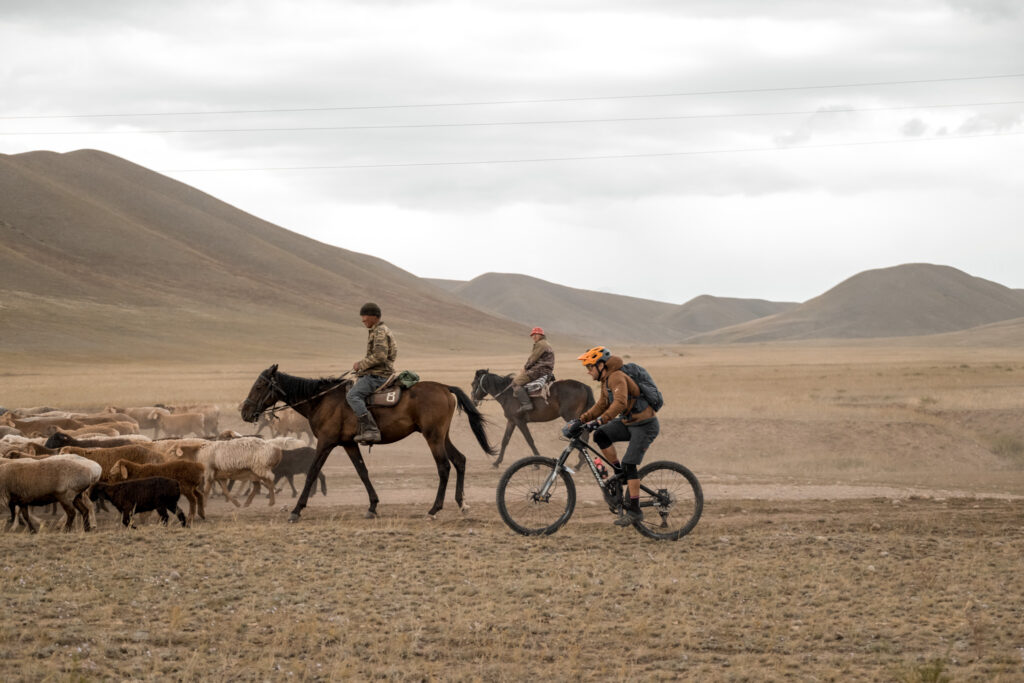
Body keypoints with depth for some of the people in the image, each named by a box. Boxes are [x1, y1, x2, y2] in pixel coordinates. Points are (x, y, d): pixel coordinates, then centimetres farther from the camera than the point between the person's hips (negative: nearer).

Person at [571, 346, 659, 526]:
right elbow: (601, 406, 20)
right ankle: (620, 473, 3)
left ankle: (634, 510, -11)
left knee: (629, 463, -16)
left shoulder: (617, 377, -21)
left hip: (645, 425, -9)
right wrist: (580, 420, 9)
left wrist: (599, 421, -44)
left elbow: (620, 403, -37)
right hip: (628, 422, 9)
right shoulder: (606, 381, 10)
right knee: (601, 435, -9)